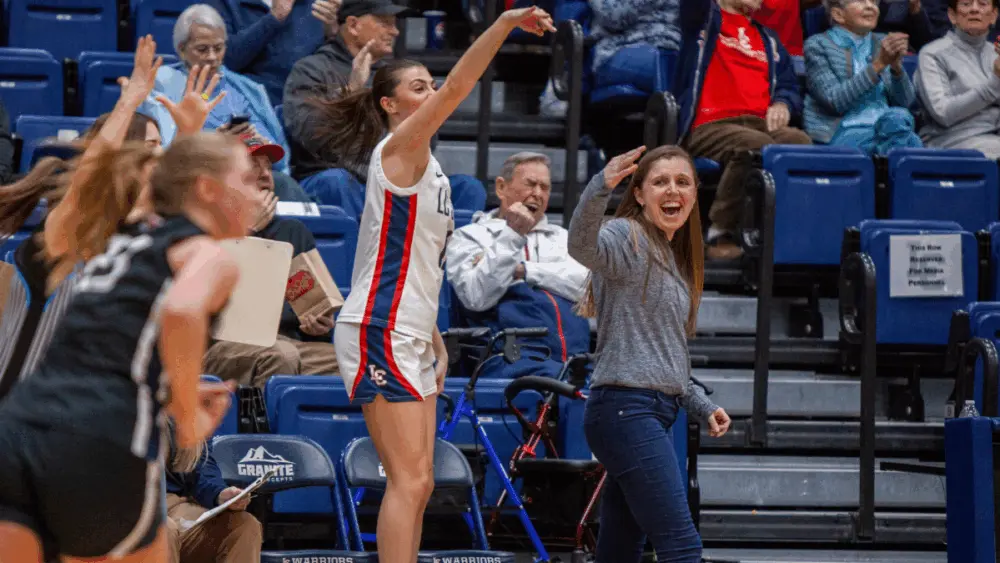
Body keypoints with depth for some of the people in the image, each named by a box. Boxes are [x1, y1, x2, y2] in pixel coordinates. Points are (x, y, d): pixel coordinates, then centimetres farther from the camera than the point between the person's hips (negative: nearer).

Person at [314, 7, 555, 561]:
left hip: (409, 338, 9)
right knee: (410, 480, -12)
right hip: (378, 334, -9)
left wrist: (433, 338, 19)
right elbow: (456, 89, -24)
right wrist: (505, 22, -32)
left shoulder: (423, 164, 17)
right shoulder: (398, 148, -9)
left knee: (418, 482, 8)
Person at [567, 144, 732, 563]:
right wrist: (600, 188, -48)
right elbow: (583, 247, -31)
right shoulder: (628, 237, -6)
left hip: (655, 414, 10)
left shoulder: (674, 257, 21)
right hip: (626, 409, -10)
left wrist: (700, 406, 19)